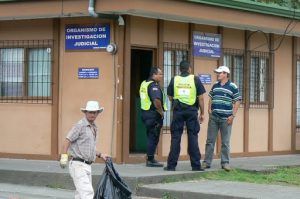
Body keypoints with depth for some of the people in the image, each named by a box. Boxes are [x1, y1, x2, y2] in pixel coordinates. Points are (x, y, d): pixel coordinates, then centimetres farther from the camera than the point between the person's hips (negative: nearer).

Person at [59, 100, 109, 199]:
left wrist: (100, 155, 17)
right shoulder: (80, 125, -10)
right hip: (78, 165, -9)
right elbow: (67, 141, -16)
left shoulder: (94, 128, 18)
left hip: (87, 166, 9)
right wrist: (64, 157, -28)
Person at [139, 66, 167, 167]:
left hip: (145, 112, 10)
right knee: (153, 137, -4)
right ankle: (151, 160, -1)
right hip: (154, 115, -10)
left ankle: (149, 159, 20)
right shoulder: (154, 86, -17)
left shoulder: (144, 84, 13)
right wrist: (161, 112, -15)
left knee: (150, 137, 15)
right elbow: (156, 101, -30)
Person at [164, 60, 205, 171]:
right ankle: (196, 165, 6)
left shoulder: (174, 80, 4)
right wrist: (202, 113, 4)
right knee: (192, 137, 4)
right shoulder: (195, 79, -1)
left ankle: (171, 165, 3)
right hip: (192, 111, -1)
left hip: (178, 111, 1)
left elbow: (170, 97, 9)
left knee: (175, 137, 4)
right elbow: (201, 98, -2)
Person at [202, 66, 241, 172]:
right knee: (210, 141, 4)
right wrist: (209, 109, 6)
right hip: (213, 117, 4)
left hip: (226, 119, -4)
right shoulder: (215, 85, 11)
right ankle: (207, 162, 8)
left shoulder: (233, 87, -2)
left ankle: (225, 163, 9)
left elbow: (237, 101, -3)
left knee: (225, 142, 3)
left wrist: (233, 116, -9)